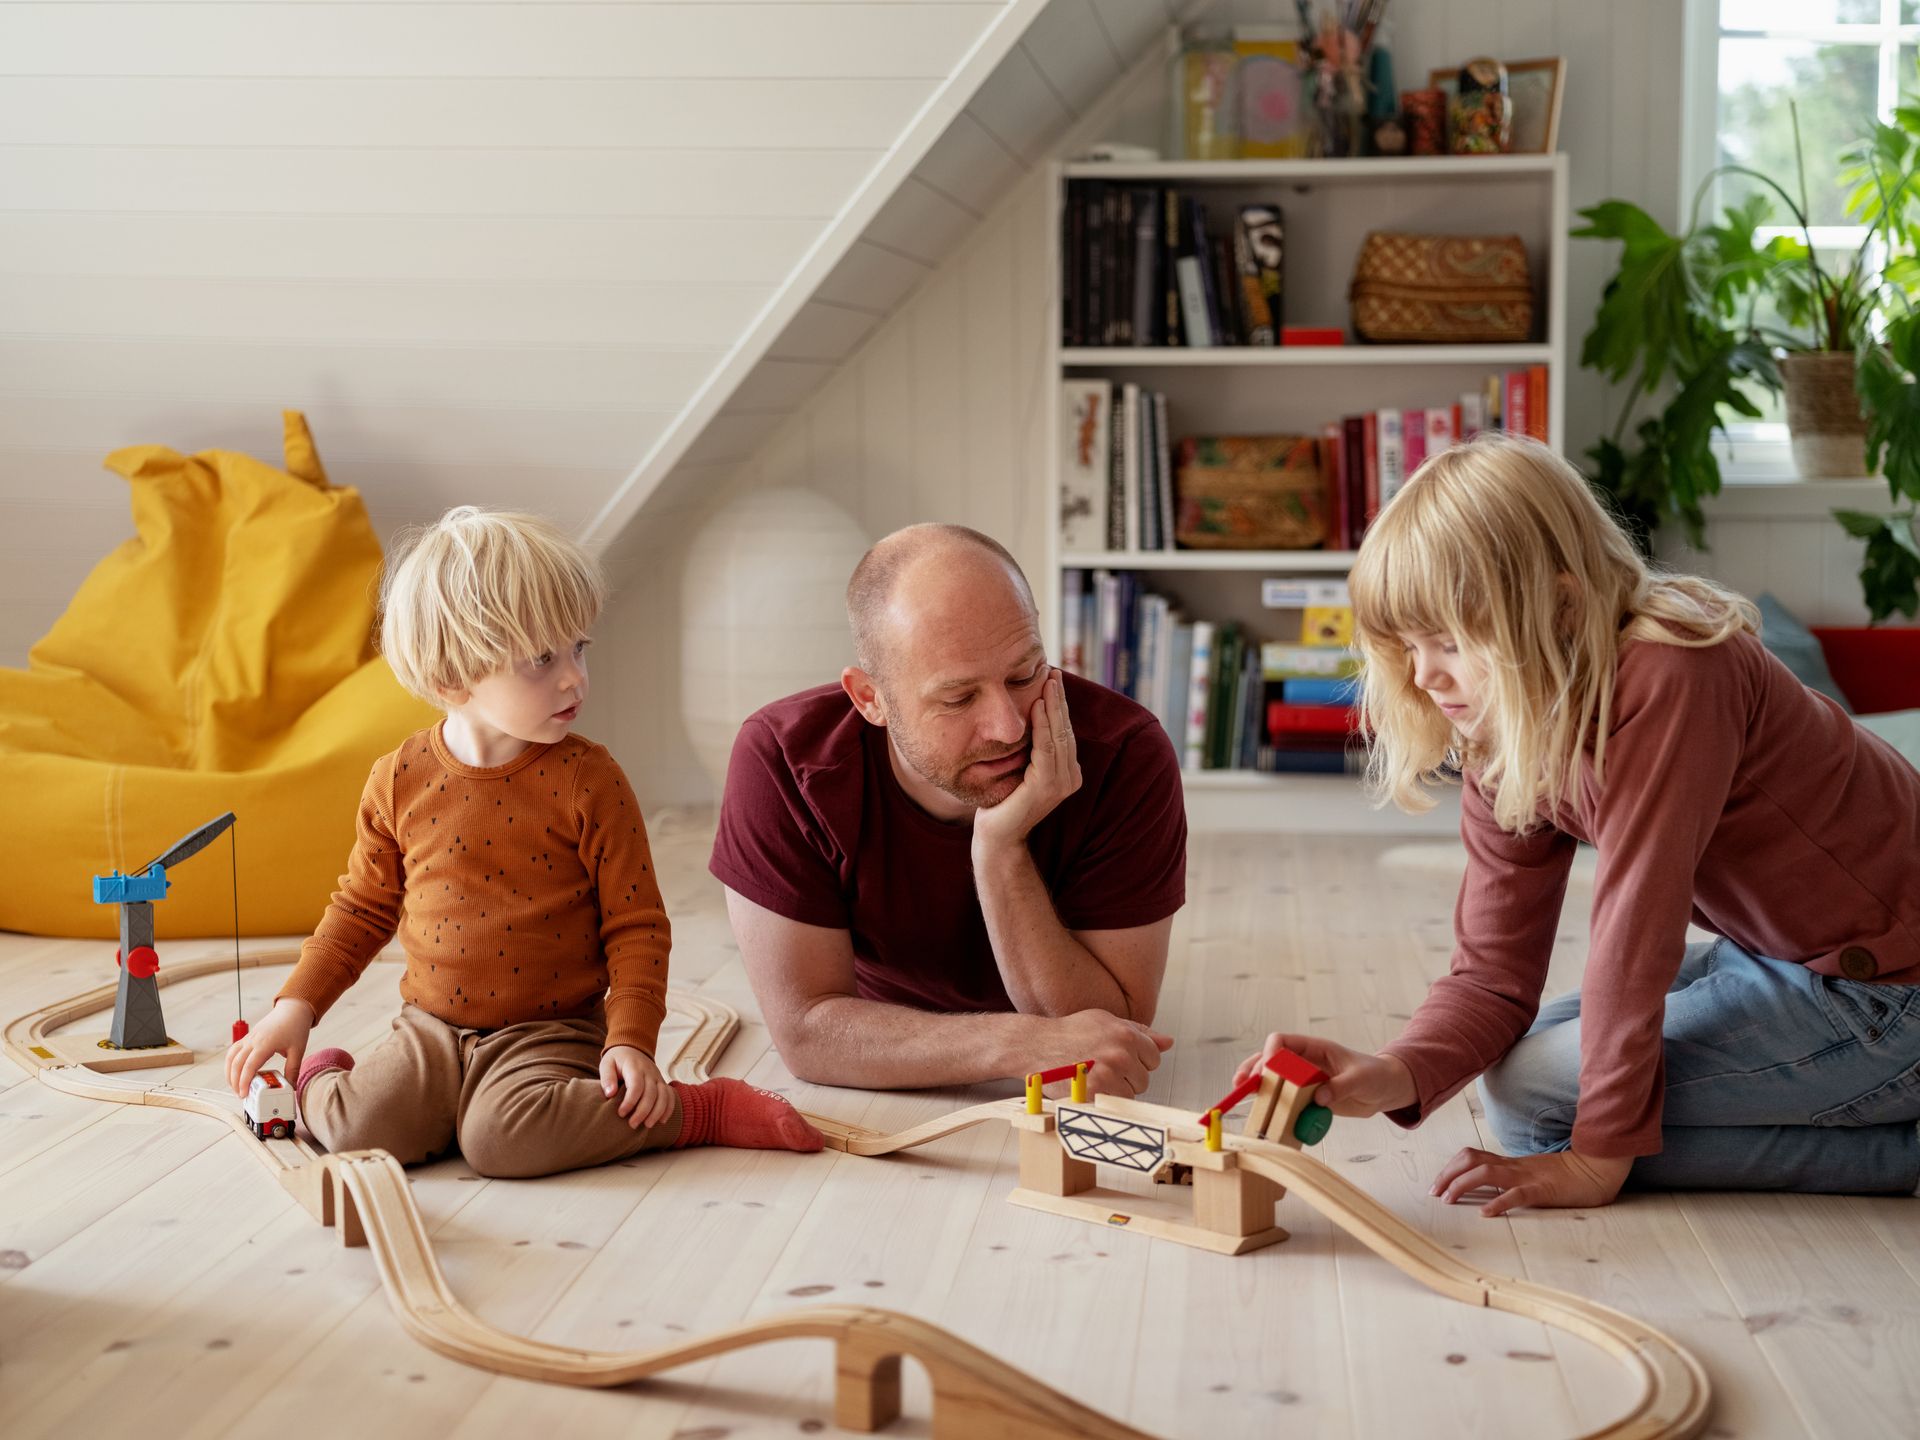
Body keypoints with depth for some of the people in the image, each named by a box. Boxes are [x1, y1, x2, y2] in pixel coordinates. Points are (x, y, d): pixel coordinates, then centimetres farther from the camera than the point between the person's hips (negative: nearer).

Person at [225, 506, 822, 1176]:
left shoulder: (587, 780, -10)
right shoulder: (399, 781, -1)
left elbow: (636, 925, -5)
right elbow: (363, 907, 14)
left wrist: (631, 1039, -14)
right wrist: (296, 1006, 6)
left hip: (552, 1032, -3)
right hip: (432, 1027, 3)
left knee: (502, 1138, -31)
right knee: (363, 1128, -23)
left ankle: (695, 1110, -13)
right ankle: (314, 1080, 12)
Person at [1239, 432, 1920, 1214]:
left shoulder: (1669, 681, -28)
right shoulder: (1504, 739, -1)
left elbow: (1633, 938, -24)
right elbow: (1492, 972, -4)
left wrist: (1599, 1155, -18)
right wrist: (1396, 1075, -24)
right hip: (1776, 952, 9)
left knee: (1539, 1097, -11)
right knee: (1522, 1059, 13)